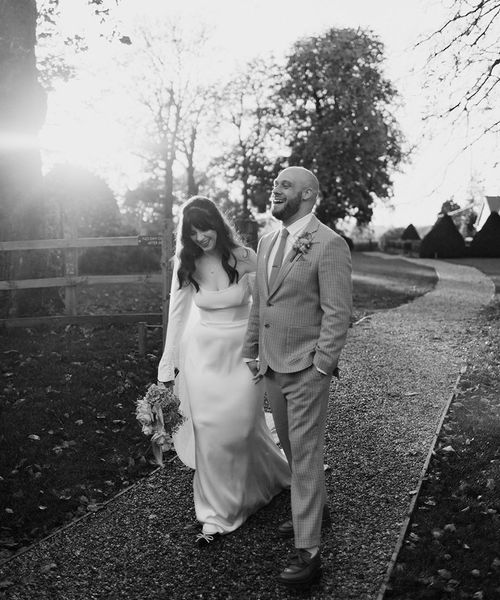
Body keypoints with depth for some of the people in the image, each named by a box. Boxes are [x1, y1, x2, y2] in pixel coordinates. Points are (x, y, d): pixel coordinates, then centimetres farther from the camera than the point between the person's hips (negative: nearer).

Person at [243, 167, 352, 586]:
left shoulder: (330, 245, -13)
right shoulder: (267, 242, 11)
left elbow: (338, 314, -16)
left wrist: (319, 370, -17)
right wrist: (251, 352, 14)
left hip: (307, 370, -7)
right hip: (272, 367, 7)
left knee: (306, 454, -1)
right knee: (292, 448, 19)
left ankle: (308, 553, 9)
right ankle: (315, 510, 40)